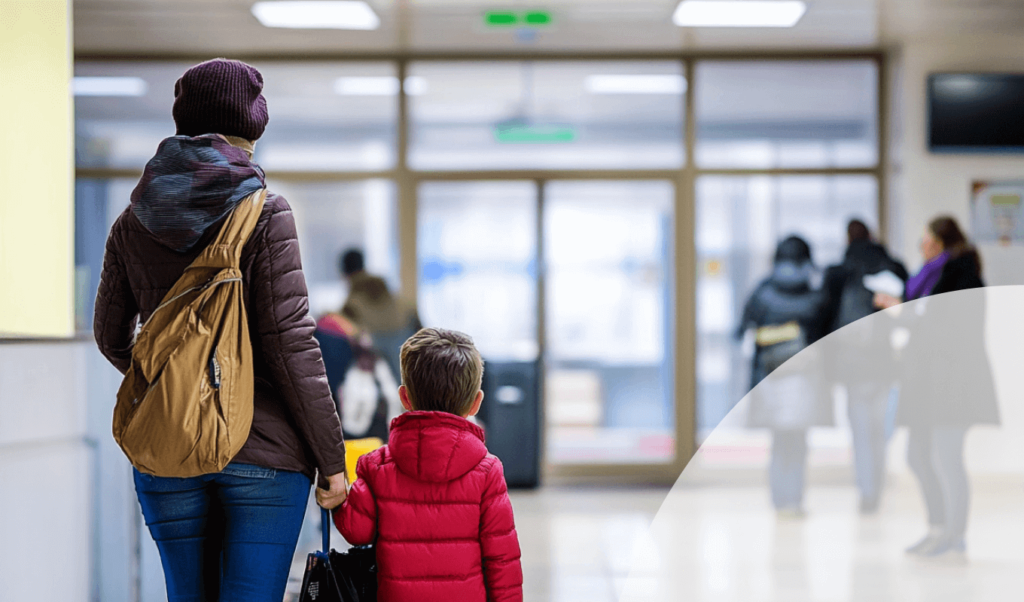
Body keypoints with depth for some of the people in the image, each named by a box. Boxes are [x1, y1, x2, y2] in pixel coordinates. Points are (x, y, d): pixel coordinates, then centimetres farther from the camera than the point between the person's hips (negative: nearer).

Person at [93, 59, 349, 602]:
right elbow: (289, 342, -11)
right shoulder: (265, 215, -6)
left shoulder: (133, 223, 7)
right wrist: (331, 457, -5)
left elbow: (111, 338, 15)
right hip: (262, 452, -4)